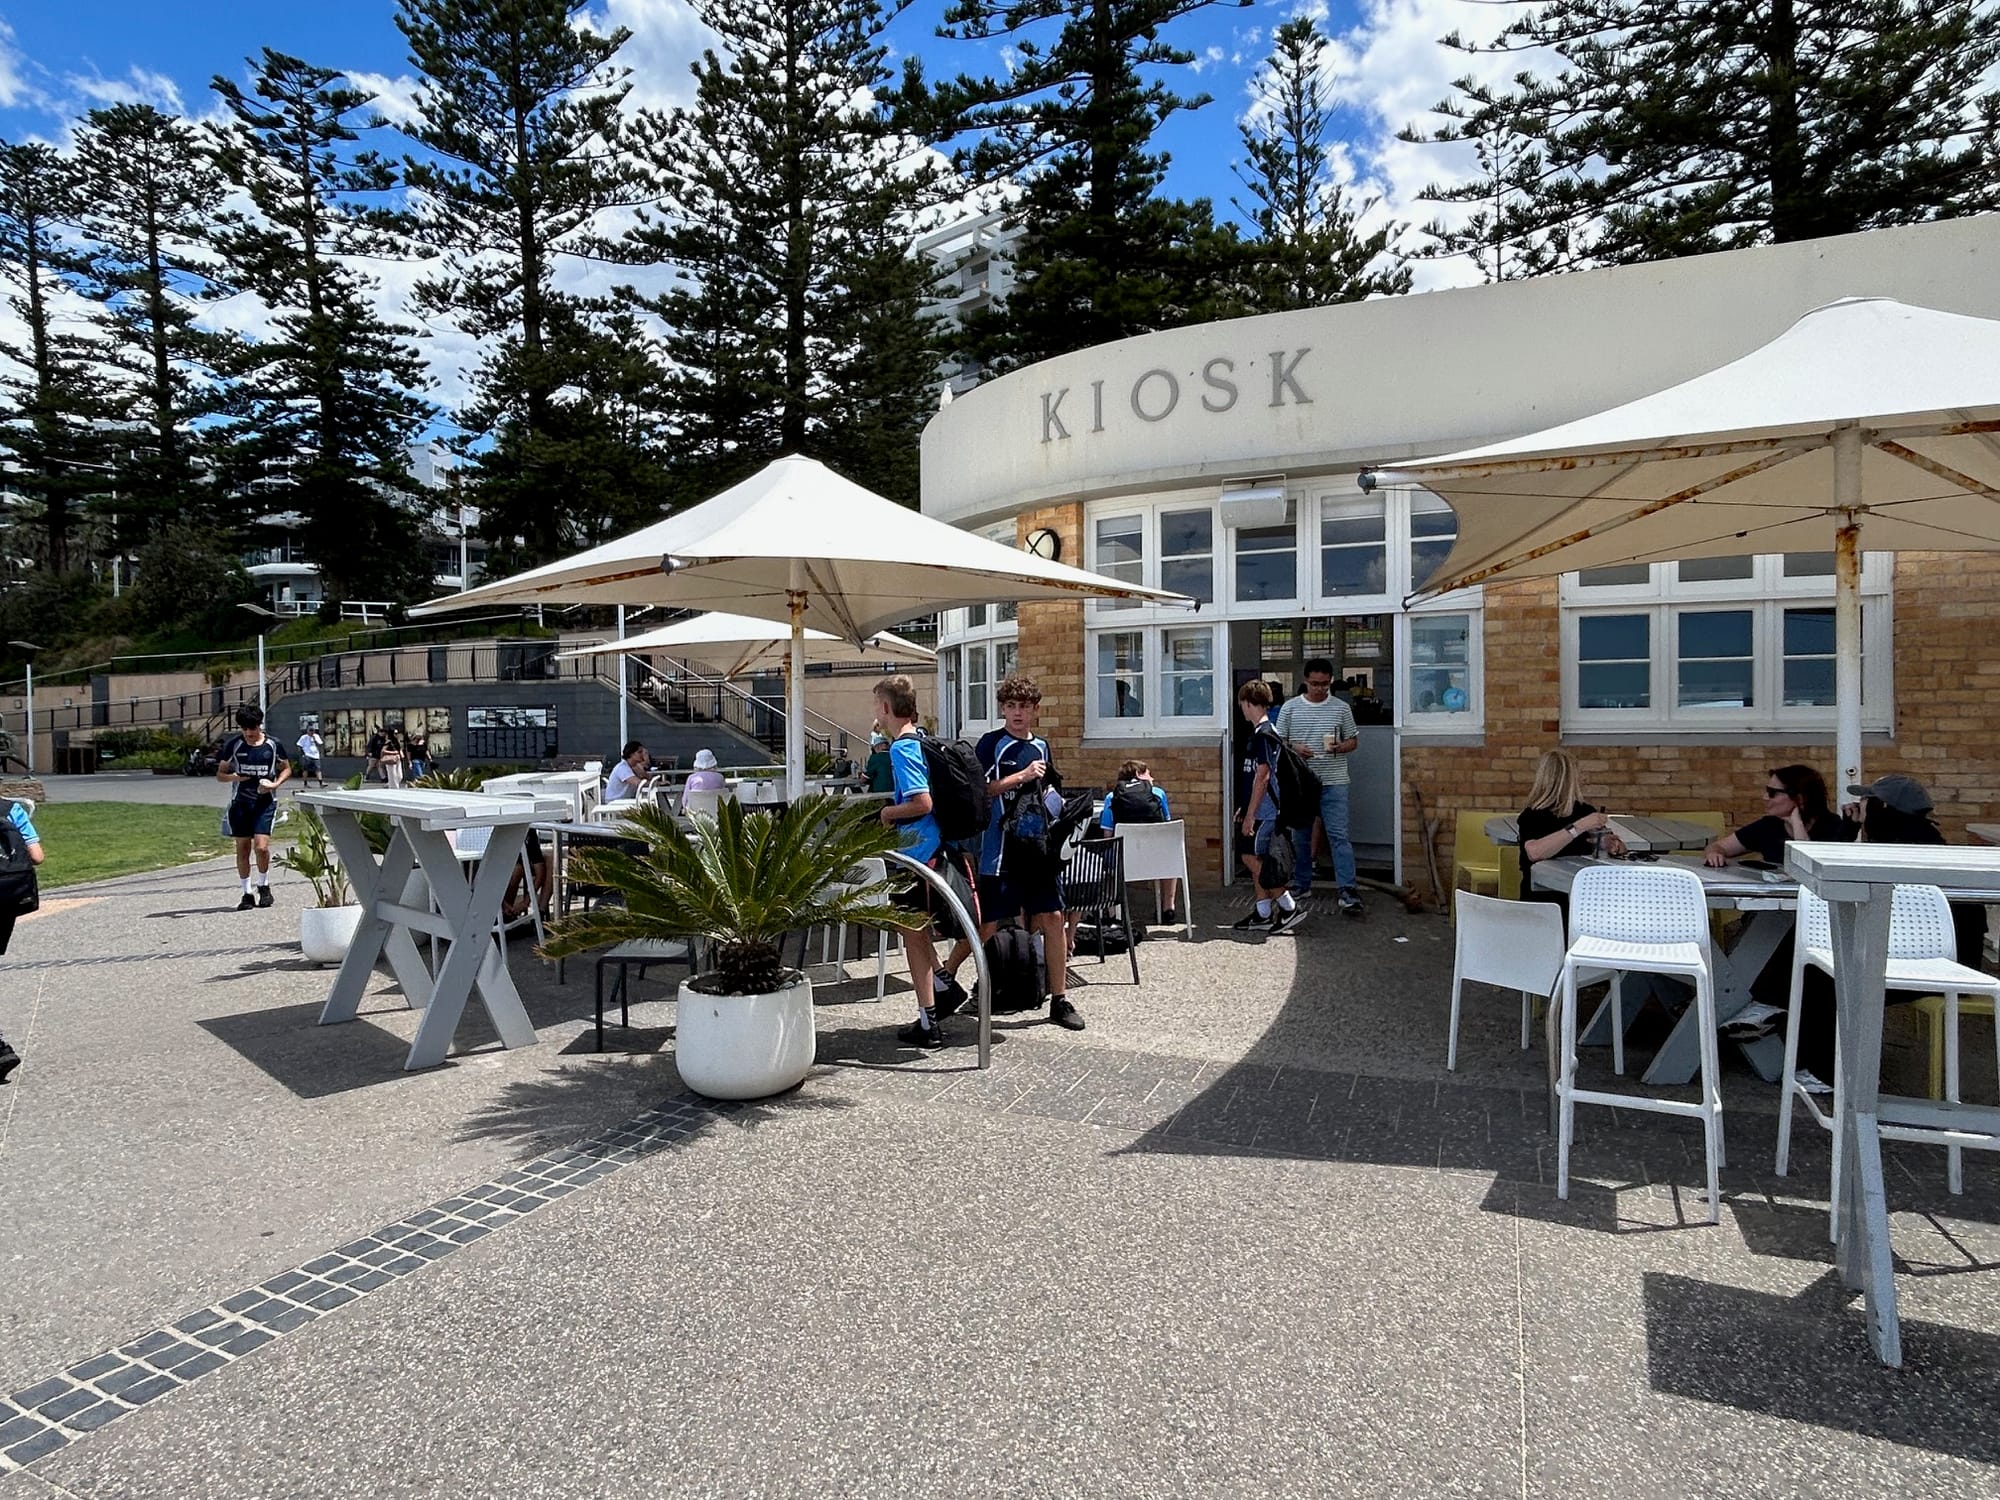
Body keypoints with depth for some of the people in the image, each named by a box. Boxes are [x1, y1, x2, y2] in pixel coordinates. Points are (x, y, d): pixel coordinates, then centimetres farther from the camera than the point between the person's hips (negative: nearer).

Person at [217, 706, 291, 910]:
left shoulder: (273, 745, 1)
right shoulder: (233, 745, 3)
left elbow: (286, 769, 13)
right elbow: (220, 774, 10)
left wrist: (276, 784, -6)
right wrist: (233, 777, -13)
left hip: (265, 802, -2)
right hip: (240, 802, 2)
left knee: (262, 847, -12)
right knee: (242, 848, 5)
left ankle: (264, 886, 12)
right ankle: (247, 893, 16)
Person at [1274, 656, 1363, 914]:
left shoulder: (1341, 708, 5)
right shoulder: (1290, 707, 4)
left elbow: (1353, 741, 11)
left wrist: (1340, 747, -11)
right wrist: (1295, 749, -14)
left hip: (1333, 782, -1)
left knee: (1338, 835, -7)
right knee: (1300, 836, 10)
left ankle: (1348, 890, -8)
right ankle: (1301, 885, 24)